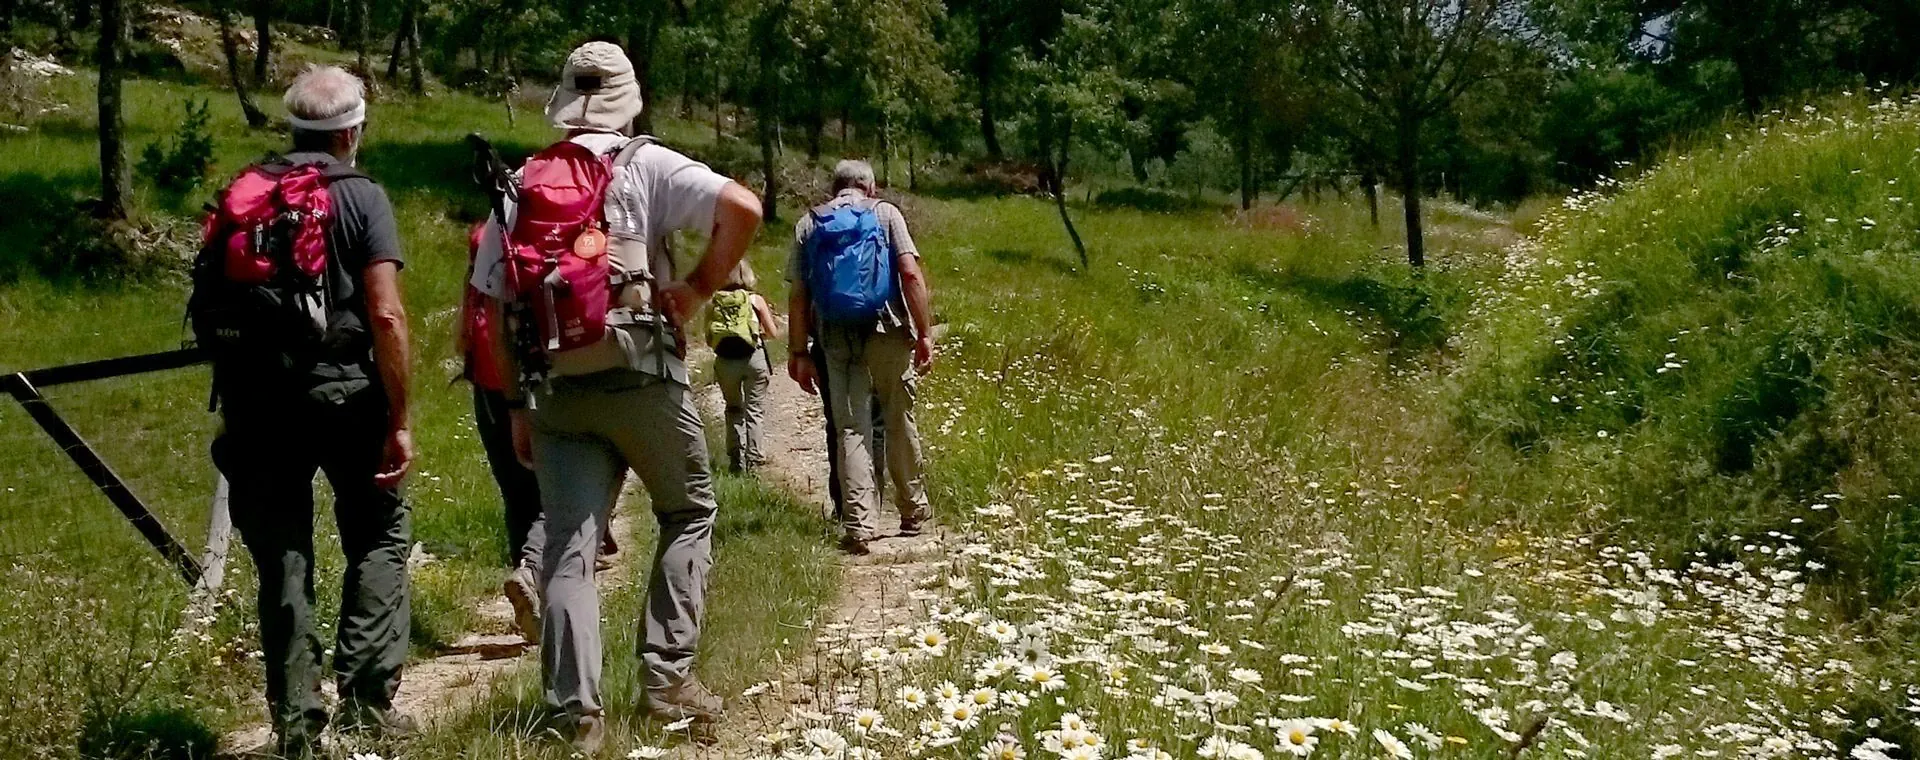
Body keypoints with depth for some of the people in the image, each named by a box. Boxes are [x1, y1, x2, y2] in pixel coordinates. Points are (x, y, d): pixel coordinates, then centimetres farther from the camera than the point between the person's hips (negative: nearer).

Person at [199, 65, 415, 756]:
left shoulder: (239, 194, 9)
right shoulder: (360, 196, -4)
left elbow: (206, 307, 9)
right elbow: (386, 315, -13)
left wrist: (233, 398, 17)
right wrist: (400, 422, -10)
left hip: (254, 399, 4)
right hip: (342, 391, -4)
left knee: (280, 561, 11)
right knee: (380, 538, 12)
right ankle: (365, 699, 4)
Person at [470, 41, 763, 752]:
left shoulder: (520, 185, 11)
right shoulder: (646, 165, -1)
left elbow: (496, 305, 11)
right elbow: (744, 208, -16)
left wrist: (518, 404, 16)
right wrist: (700, 286, -3)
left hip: (558, 389, 3)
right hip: (642, 378, -3)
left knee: (568, 547, 4)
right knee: (688, 514, 16)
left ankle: (577, 713, 0)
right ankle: (668, 675, 11)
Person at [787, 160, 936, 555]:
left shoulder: (808, 223, 12)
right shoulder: (885, 213, 6)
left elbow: (799, 295, 6)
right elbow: (911, 274, -6)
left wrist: (799, 352, 8)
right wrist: (924, 334, -5)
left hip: (837, 340, 1)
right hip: (888, 332, -1)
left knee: (850, 430, 2)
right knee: (900, 422, 12)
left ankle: (860, 525, -5)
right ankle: (914, 512, 22)